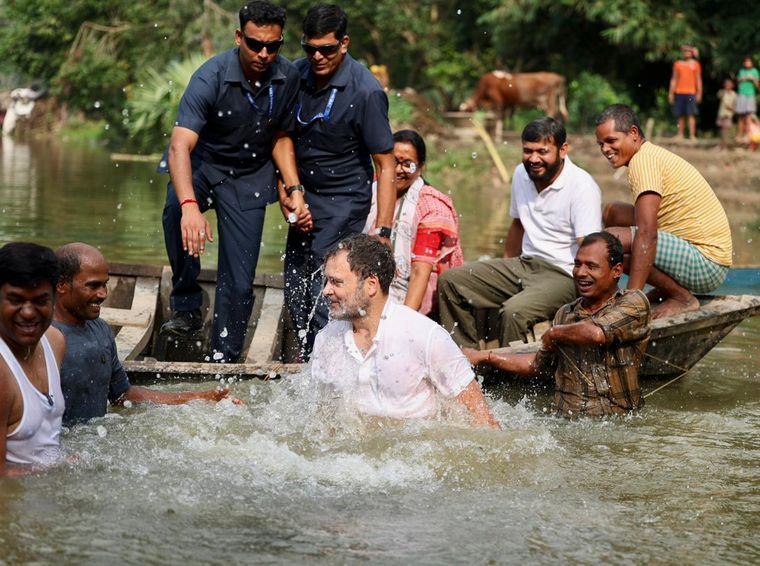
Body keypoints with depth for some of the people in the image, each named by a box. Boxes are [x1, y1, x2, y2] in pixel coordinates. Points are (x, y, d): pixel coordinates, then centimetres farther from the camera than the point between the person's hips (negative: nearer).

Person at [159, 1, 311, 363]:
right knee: (176, 211, -37)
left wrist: (294, 189, -6)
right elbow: (180, 146, -36)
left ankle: (223, 362, 13)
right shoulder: (211, 77, -26)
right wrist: (189, 205, -52)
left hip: (249, 176, 3)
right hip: (202, 164, -3)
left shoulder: (288, 78, -11)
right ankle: (187, 307, -23)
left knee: (239, 284, -3)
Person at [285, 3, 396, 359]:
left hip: (344, 203, -6)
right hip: (305, 198, 7)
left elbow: (386, 167, -16)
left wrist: (382, 231, -21)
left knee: (323, 296, -14)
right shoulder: (296, 74, -1)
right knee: (295, 292, 10)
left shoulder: (366, 92, -18)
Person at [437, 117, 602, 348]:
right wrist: (501, 274, 24)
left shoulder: (582, 187, -16)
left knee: (514, 311, -35)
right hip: (525, 263, 8)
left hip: (564, 275, -8)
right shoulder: (521, 175, 8)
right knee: (450, 281, -2)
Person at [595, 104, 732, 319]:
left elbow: (646, 234, -26)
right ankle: (664, 290, 13)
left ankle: (683, 298, -10)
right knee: (613, 212, 16)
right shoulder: (653, 154, 16)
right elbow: (649, 224, 23)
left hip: (706, 261, -11)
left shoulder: (643, 159, -16)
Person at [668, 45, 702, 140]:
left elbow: (698, 79, 7)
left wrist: (699, 93, -1)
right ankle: (680, 135, 7)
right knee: (681, 115, 4)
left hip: (691, 93, -2)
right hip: (679, 92, 2)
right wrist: (671, 93, 7)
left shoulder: (695, 64, 8)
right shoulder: (677, 64, 12)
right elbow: (674, 79, 13)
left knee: (691, 114, -9)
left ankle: (692, 135, -12)